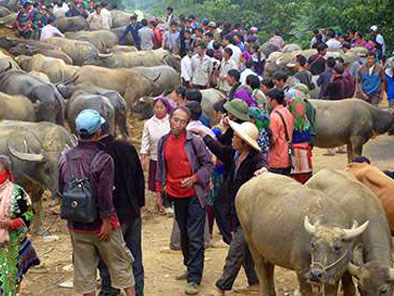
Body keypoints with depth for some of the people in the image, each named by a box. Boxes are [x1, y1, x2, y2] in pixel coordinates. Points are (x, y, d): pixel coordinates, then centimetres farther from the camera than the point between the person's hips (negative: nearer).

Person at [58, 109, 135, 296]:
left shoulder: (65, 158, -2)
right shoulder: (103, 160, -18)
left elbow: (61, 190, 7)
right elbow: (104, 195, -21)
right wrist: (107, 221, -13)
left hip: (76, 226, 4)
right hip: (100, 225, -4)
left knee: (84, 270, 13)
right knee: (121, 265, 12)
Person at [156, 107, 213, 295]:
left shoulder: (194, 141, -10)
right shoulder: (163, 142, 4)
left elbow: (208, 164, -4)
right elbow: (161, 169, 13)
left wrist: (194, 178, -18)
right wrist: (159, 193, 12)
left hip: (194, 195, -5)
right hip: (176, 196, 5)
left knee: (195, 238, -5)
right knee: (184, 235, 17)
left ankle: (194, 279, -2)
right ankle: (190, 269, 34)